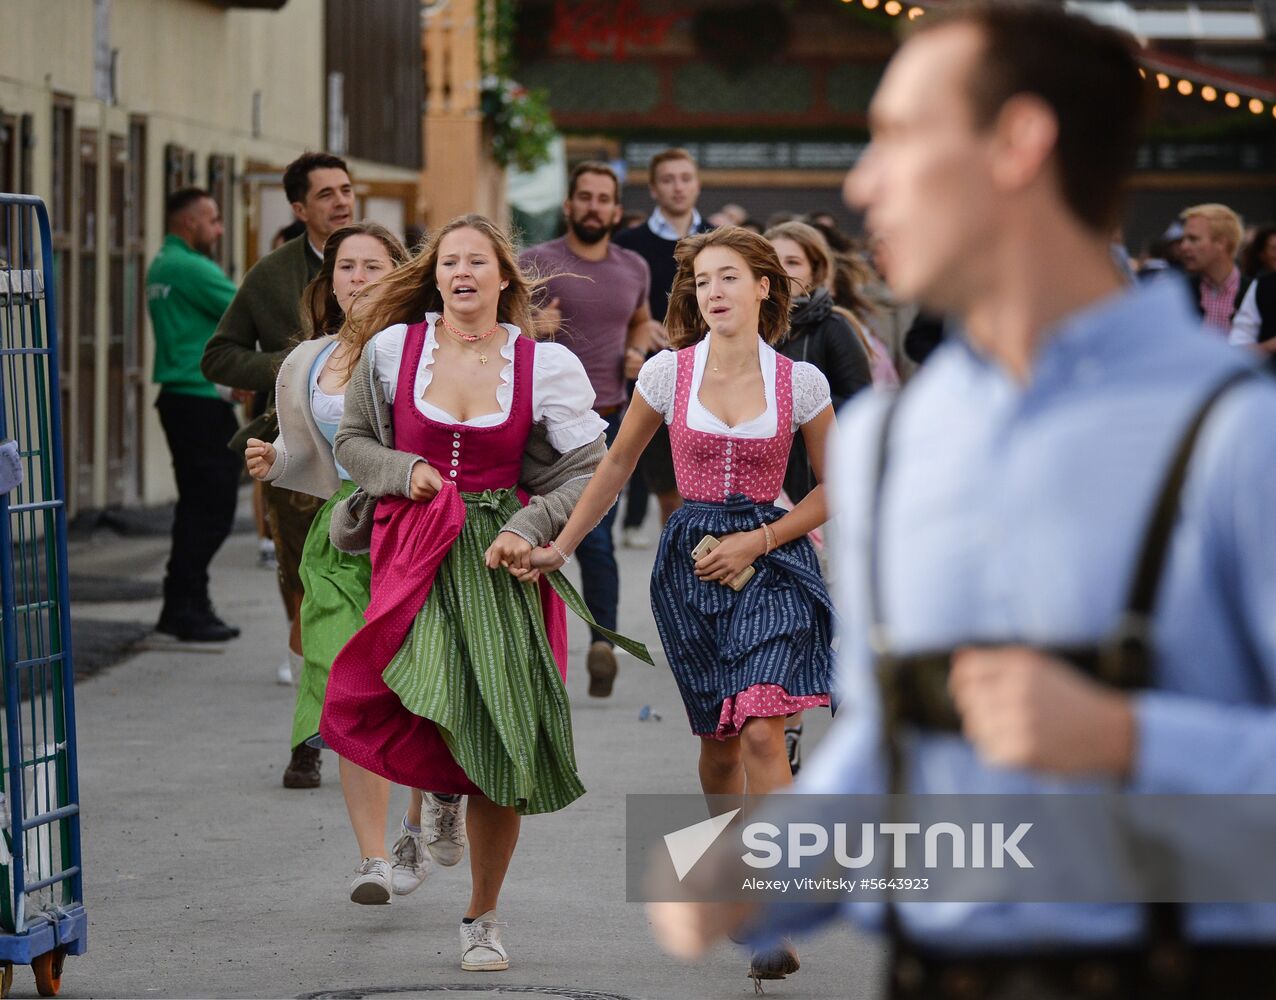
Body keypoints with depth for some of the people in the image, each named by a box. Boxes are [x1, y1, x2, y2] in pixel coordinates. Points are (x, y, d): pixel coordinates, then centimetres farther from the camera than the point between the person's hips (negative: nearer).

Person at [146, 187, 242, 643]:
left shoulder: (162, 267, 16)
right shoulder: (191, 268, -15)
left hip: (183, 397, 10)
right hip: (201, 400, -10)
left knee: (199, 505, 14)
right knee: (211, 507, -7)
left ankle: (184, 606, 18)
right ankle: (185, 607, -6)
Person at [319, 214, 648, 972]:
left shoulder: (545, 365, 2)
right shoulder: (393, 349, 5)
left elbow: (592, 469, 3)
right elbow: (353, 442, 16)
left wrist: (529, 531, -10)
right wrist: (403, 472, -4)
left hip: (501, 564, 0)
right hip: (413, 555, 0)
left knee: (495, 745, 0)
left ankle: (483, 918, 15)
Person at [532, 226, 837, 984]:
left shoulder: (801, 382, -3)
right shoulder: (668, 373, 0)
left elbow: (831, 491, 5)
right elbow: (617, 468, 12)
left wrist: (756, 543, -7)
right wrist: (561, 547, 11)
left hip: (770, 556, -2)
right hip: (691, 563, 2)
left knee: (760, 730, -17)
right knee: (719, 742, 7)